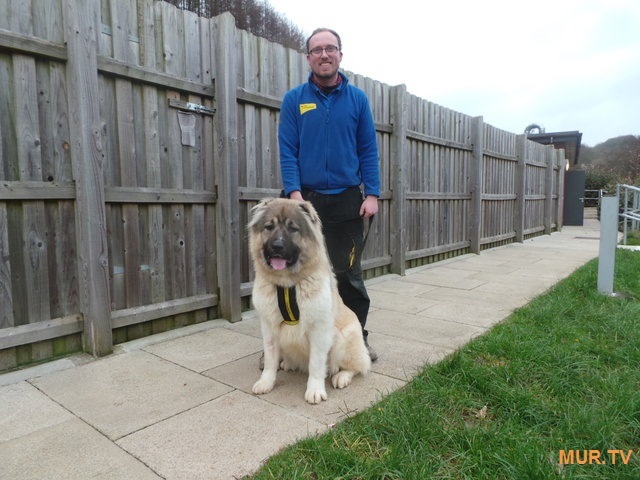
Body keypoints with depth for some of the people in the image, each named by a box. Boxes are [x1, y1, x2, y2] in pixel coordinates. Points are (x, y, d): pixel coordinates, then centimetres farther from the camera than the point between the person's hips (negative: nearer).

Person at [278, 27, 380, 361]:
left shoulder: (357, 99, 6)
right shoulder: (294, 99, 4)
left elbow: (368, 150, 4)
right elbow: (287, 150, -1)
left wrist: (372, 194, -4)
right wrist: (294, 192, -12)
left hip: (347, 200, 0)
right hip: (305, 198, 0)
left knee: (349, 273, 7)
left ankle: (357, 336, 22)